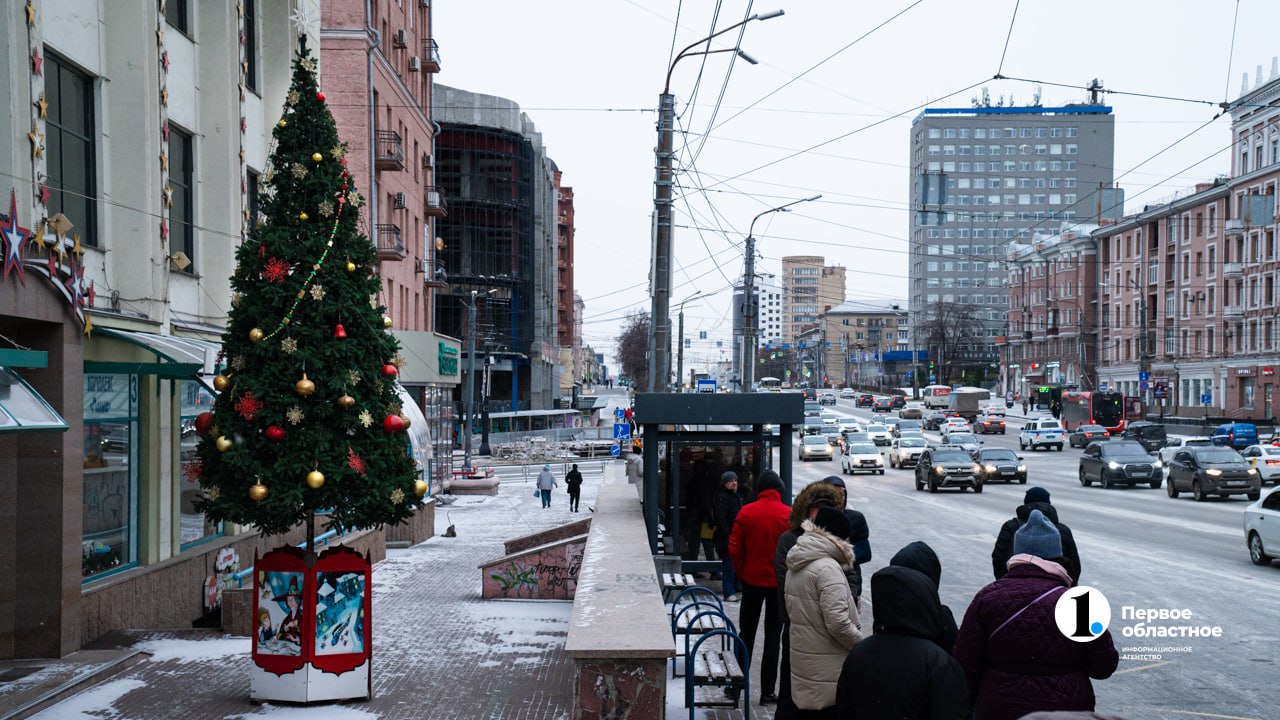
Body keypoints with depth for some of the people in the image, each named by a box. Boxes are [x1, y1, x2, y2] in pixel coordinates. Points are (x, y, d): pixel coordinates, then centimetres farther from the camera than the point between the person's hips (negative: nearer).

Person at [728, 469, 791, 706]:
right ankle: (767, 691, 7)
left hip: (751, 580, 2)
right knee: (772, 637, 6)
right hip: (779, 582, -2)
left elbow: (734, 548, -4)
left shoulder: (746, 512, -5)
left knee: (746, 633, 15)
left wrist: (741, 573, 9)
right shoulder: (788, 515, -11)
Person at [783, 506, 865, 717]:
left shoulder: (796, 565, 10)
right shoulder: (828, 567, -19)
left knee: (807, 710, 15)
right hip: (827, 669, -9)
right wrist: (863, 646, -8)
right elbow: (837, 623, -23)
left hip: (802, 661, 9)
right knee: (829, 710, -3)